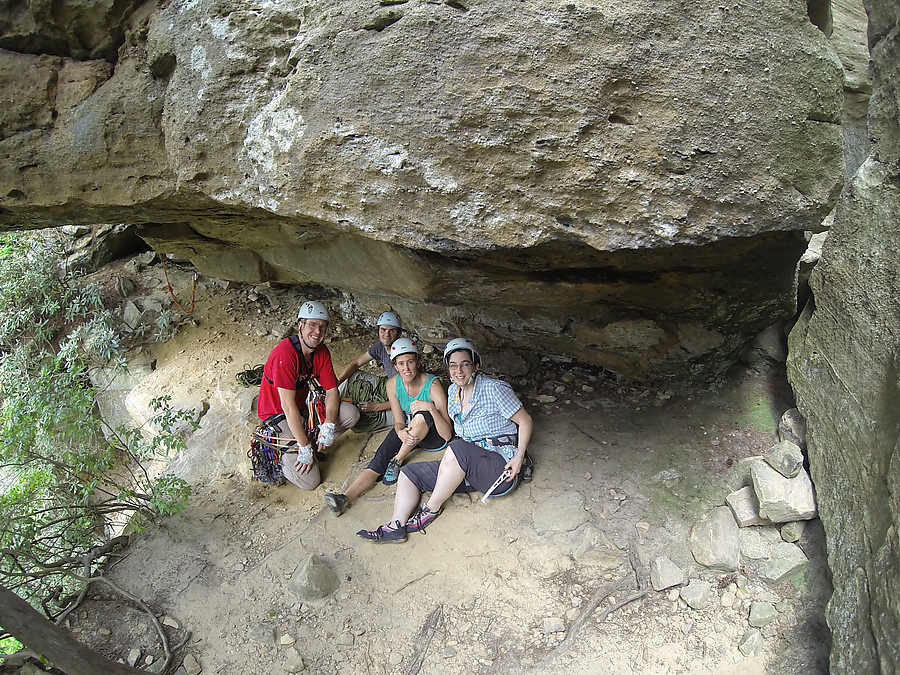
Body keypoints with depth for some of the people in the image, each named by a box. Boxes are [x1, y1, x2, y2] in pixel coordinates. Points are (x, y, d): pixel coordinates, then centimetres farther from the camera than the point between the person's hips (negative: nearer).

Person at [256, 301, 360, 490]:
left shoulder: (321, 351, -3)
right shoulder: (285, 353, -27)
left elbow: (332, 391, -4)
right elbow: (288, 405, -28)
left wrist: (328, 426, -21)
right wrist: (305, 447, -26)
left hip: (304, 407, 7)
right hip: (279, 416, -7)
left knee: (351, 413, -11)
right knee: (310, 481, -15)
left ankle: (316, 444, 4)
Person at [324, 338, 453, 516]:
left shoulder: (433, 385, -23)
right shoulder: (393, 384, -9)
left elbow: (447, 434, -23)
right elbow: (399, 422, -5)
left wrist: (431, 408, -40)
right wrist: (401, 433, -30)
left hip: (434, 437, -4)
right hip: (408, 433, 4)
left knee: (422, 415, -36)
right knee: (381, 458, -23)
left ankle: (397, 461, -18)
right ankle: (345, 497, -36)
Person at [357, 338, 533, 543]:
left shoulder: (494, 389, -10)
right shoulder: (453, 391, 9)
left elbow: (526, 422, -7)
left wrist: (519, 457, -16)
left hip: (500, 467, -7)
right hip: (468, 468, 8)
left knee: (457, 448, -36)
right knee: (409, 473, 1)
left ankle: (432, 508, -18)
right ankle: (396, 527, -16)